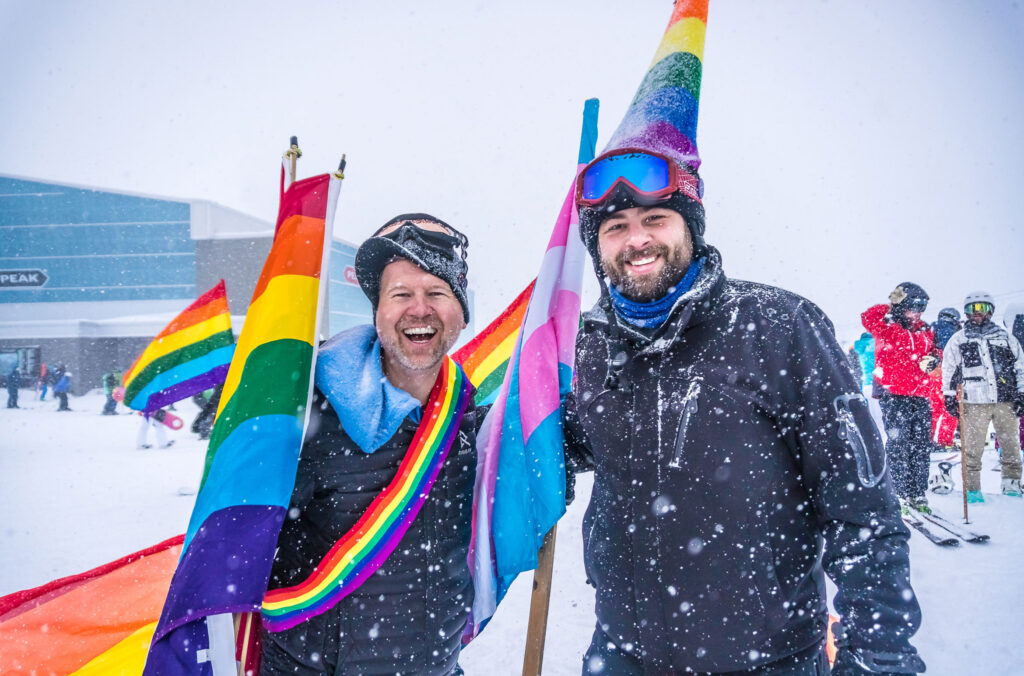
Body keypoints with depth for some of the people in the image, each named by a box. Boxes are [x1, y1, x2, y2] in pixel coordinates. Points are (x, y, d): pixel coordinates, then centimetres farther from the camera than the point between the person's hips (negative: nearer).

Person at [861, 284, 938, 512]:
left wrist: (932, 360, 3)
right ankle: (901, 494, 2)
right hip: (894, 396, -5)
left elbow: (933, 352, 25)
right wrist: (891, 306, -14)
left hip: (920, 396, 6)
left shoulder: (925, 331, 15)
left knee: (922, 447, 7)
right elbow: (868, 318, -20)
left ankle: (918, 494, 15)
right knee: (898, 445, -4)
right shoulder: (887, 327, -2)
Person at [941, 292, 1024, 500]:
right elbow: (949, 371, 10)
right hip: (975, 403, -2)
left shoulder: (1005, 336, 13)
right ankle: (973, 489, 7)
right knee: (973, 448, -1)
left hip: (1007, 401, 2)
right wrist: (949, 397, 3)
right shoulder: (958, 340, 9)